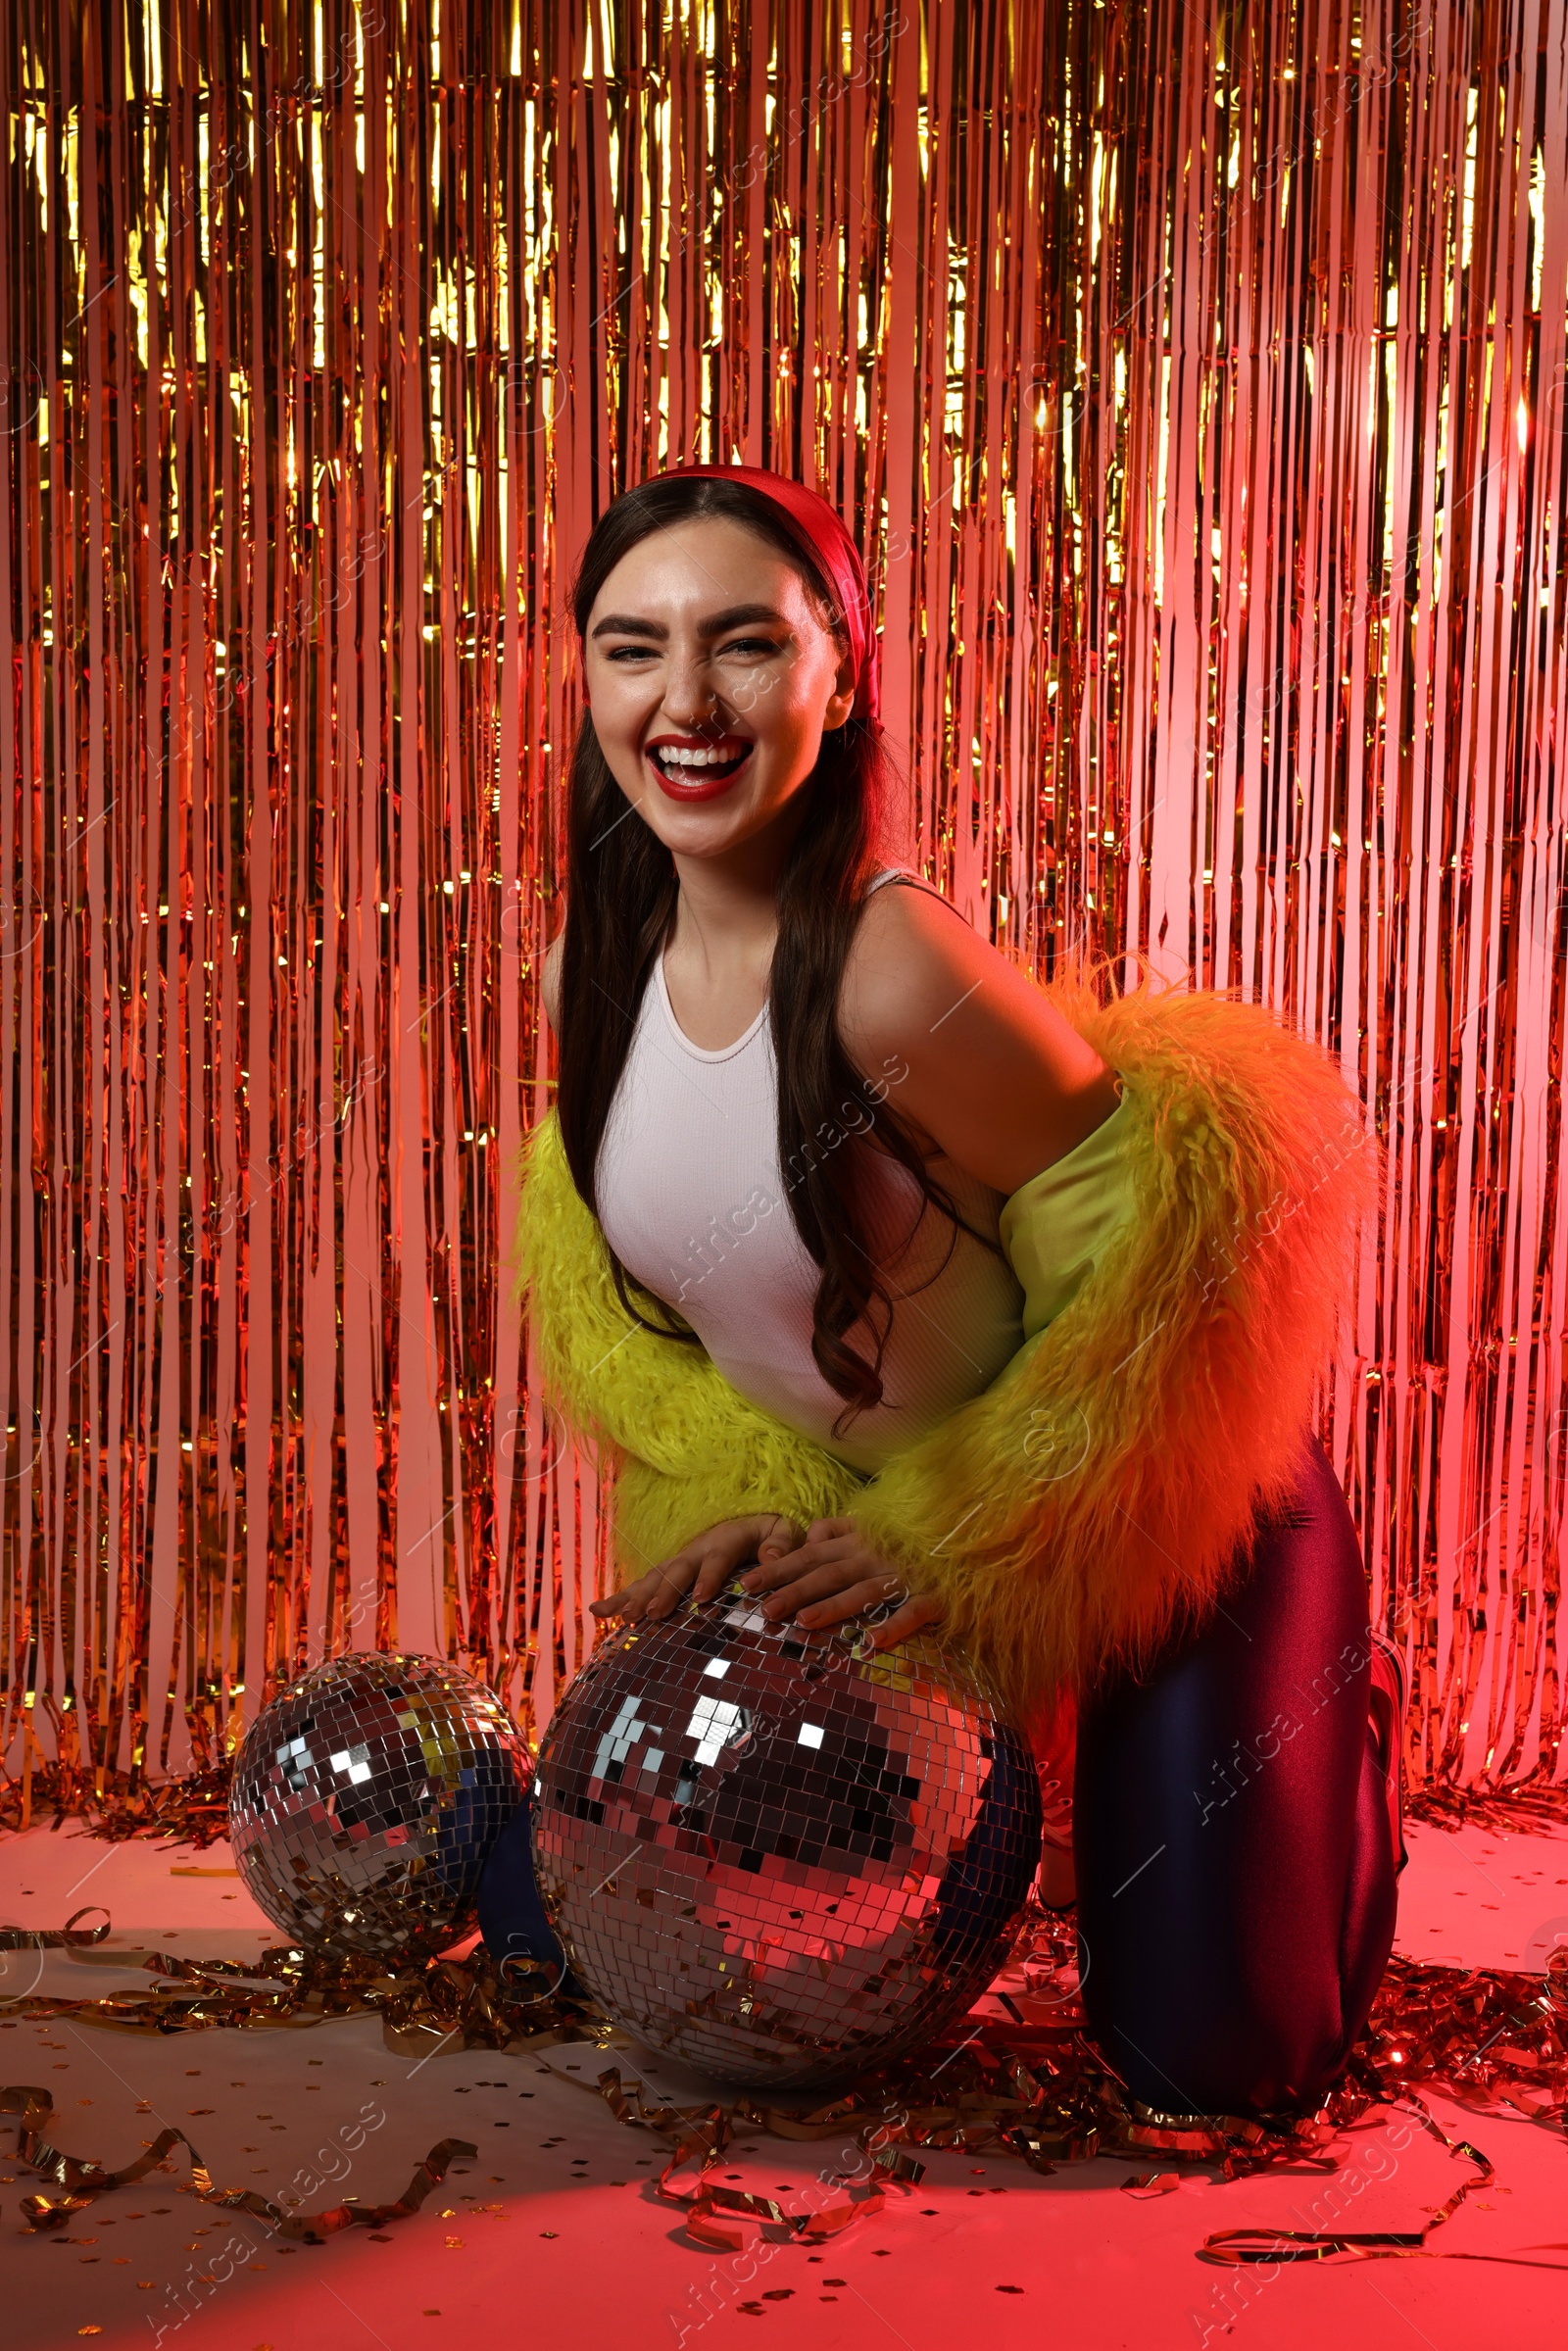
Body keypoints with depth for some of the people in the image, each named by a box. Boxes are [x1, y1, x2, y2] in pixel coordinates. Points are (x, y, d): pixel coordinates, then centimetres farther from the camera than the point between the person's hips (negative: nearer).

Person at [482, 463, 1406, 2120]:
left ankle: (1339, 1717, 30)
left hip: (1154, 1523, -6)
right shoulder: (592, 974, -8)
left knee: (1210, 2059, -2)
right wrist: (744, 1500, -11)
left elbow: (1161, 1243, -24)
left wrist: (955, 1549, -19)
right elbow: (605, 1284, 4)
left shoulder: (893, 973, -32)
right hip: (849, 1524, 7)